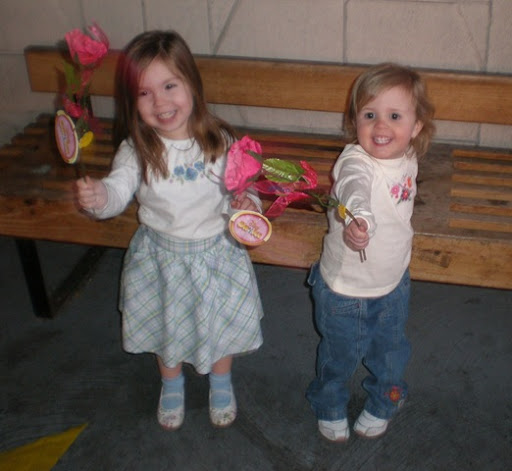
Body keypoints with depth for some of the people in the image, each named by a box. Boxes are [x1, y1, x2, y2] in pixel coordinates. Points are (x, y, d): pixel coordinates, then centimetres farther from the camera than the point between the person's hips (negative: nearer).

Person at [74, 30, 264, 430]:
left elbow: (240, 188, -6)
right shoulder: (136, 151, -16)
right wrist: (97, 196, -51)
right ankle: (172, 383, 53)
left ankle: (221, 382, 51)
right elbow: (118, 191, -28)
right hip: (161, 256, 1)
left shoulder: (220, 141, -14)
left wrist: (247, 205, -28)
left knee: (223, 323, 18)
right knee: (166, 326, 21)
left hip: (216, 251, 0)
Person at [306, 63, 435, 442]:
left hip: (394, 285, 5)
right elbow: (356, 187, -55)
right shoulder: (356, 161, -30)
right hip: (344, 288, -5)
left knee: (391, 353, 25)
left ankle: (382, 406, 55)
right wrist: (357, 220, -73)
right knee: (340, 357, 18)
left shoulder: (408, 159, -9)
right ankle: (331, 408, 49)